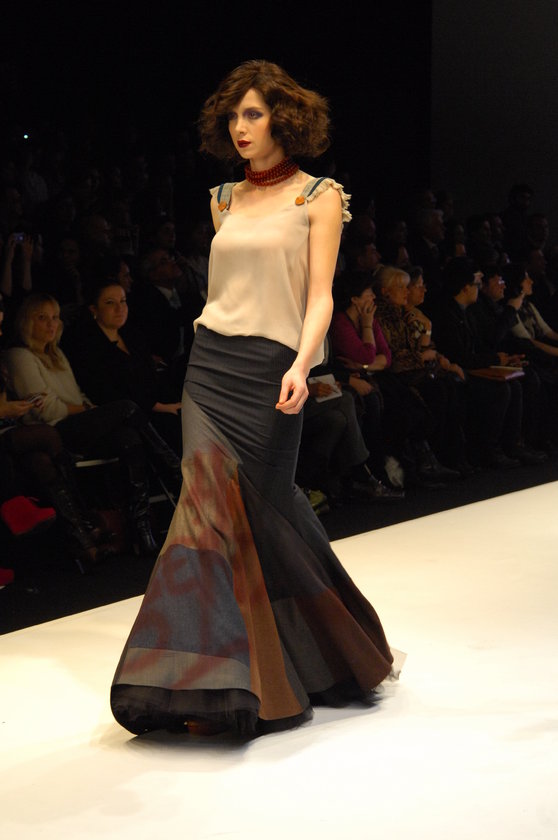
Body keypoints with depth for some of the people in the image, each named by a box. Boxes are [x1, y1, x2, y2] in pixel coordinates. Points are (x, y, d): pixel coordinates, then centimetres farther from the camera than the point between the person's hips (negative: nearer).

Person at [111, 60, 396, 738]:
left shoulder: (319, 197, 1)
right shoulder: (225, 200, 16)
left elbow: (320, 295, -7)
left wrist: (302, 363, -23)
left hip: (269, 370, -4)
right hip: (210, 363, 4)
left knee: (263, 513, -3)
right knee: (211, 505, -4)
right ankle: (212, 682, 1)